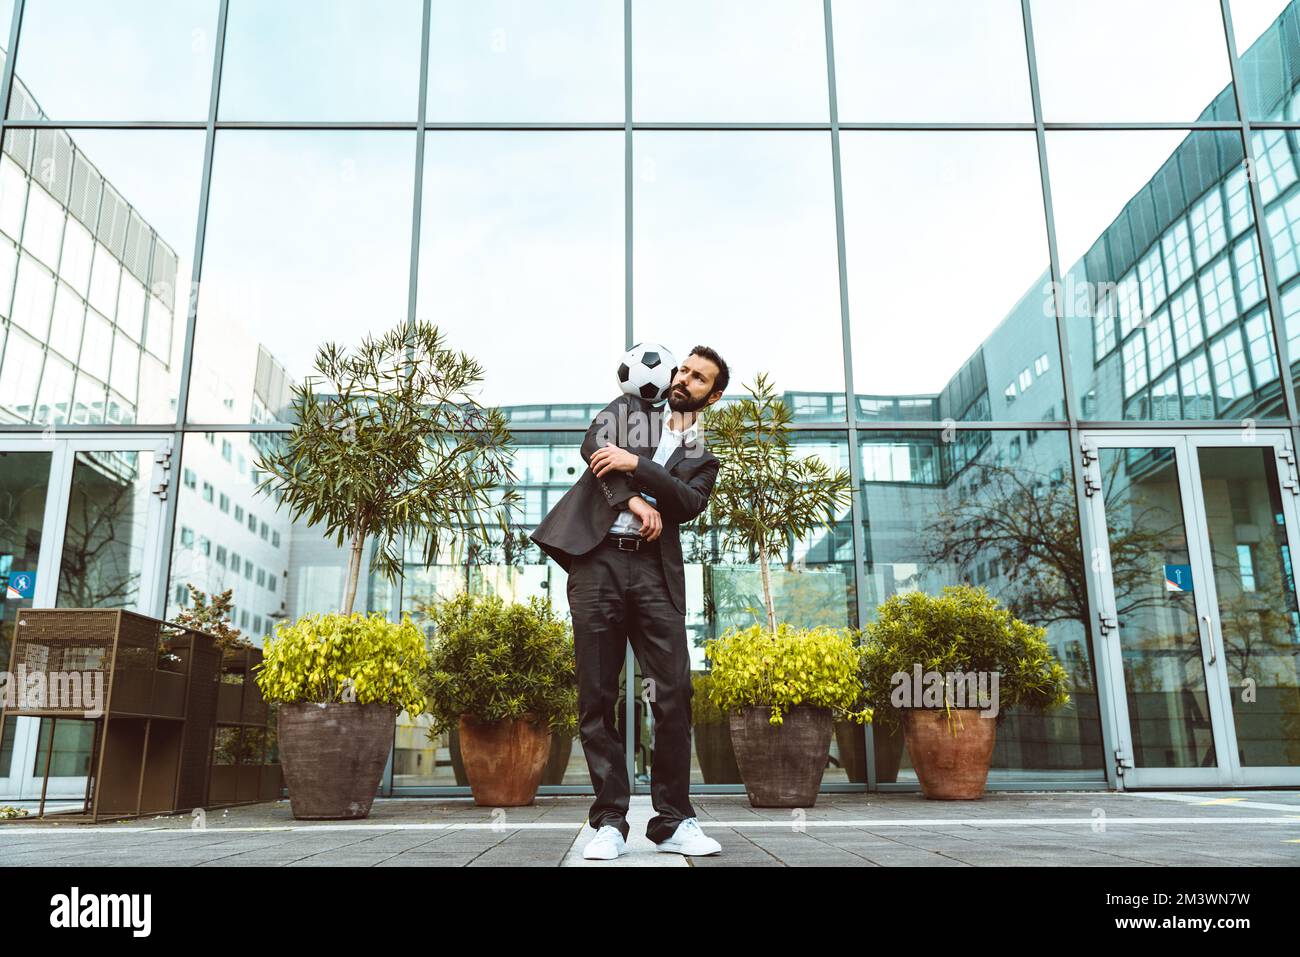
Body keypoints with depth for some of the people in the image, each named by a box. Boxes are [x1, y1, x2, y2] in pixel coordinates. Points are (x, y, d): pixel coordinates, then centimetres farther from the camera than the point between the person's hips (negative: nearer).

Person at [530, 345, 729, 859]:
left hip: (655, 570, 1)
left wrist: (636, 464, -10)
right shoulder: (629, 408, 21)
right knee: (596, 697, -2)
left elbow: (689, 503, 0)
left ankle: (673, 821, 5)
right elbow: (594, 444, 1)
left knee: (673, 694, -6)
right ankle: (610, 821, 5)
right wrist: (636, 501, -7)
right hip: (597, 558, -1)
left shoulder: (703, 458, 20)